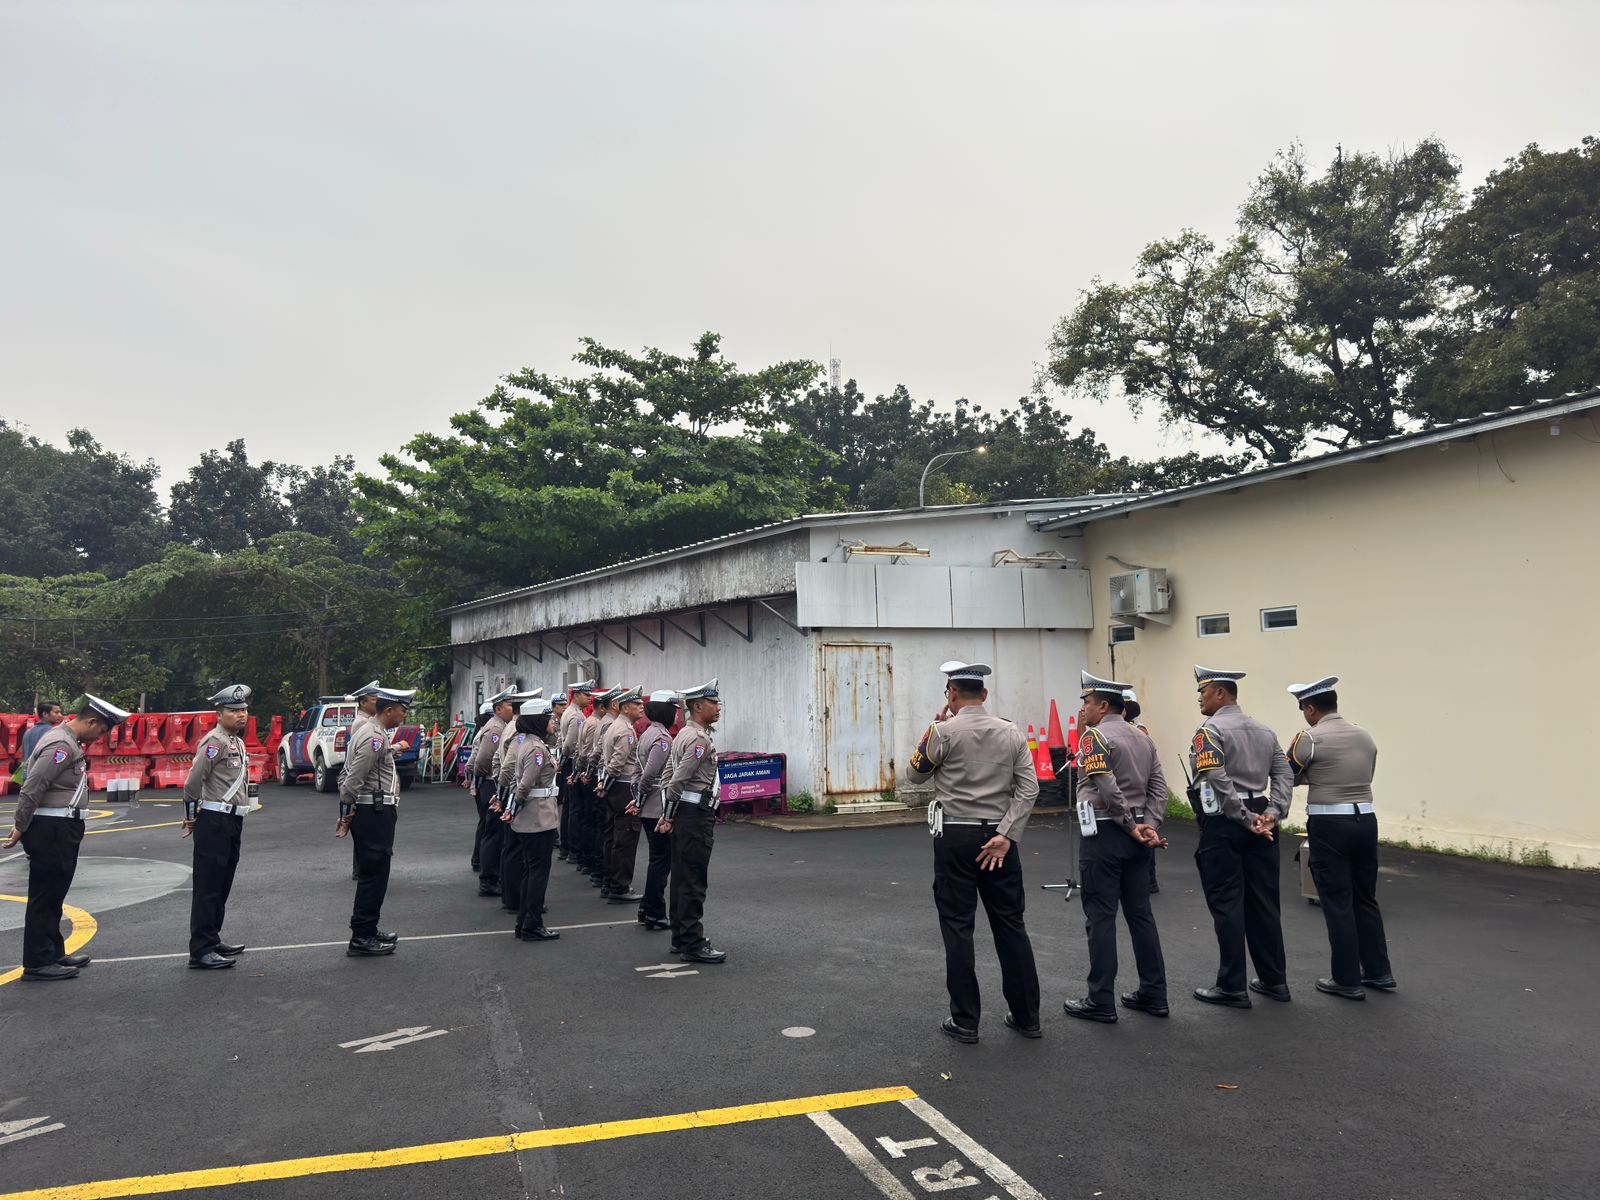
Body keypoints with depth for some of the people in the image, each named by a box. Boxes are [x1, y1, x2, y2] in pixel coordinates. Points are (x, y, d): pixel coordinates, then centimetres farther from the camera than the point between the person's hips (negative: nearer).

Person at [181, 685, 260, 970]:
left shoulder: (237, 741, 16)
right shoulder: (215, 741, -14)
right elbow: (193, 780, -18)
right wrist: (192, 815, -8)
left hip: (232, 821, 10)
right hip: (214, 821, -10)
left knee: (222, 885, 16)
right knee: (208, 886, -7)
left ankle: (213, 939, 26)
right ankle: (201, 951, -4)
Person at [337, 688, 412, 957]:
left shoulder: (372, 734, 16)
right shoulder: (376, 738, -17)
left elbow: (345, 775, 19)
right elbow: (354, 779, -21)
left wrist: (345, 813, 16)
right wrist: (347, 812, -10)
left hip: (373, 813, 10)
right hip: (374, 813, -10)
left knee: (373, 874, 17)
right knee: (374, 875, -4)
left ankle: (367, 931, 26)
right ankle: (361, 939, 1)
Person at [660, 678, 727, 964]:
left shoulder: (685, 735, 15)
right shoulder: (700, 739, -17)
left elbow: (670, 777, 18)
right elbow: (677, 781, -21)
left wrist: (668, 815, 17)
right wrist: (669, 816, -10)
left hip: (685, 815, 10)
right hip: (696, 815, -10)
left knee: (683, 879, 15)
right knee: (694, 882, -5)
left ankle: (682, 938, 23)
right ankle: (693, 944, 0)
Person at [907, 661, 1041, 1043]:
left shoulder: (943, 731, -8)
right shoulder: (1011, 733, 4)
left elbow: (916, 775, 5)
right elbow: (1029, 788, -3)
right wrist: (1005, 835, -6)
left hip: (955, 837, -4)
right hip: (998, 837, 4)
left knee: (958, 927, 4)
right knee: (1011, 925, 12)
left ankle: (965, 1020, 9)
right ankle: (1026, 1016, 19)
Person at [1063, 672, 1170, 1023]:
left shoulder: (1095, 737, -12)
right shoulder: (1143, 738, 13)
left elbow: (1108, 789, -20)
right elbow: (1159, 787, 6)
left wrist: (1133, 826, -10)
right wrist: (1146, 825, -1)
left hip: (1105, 835, -8)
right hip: (1135, 837, 8)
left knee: (1100, 918, -2)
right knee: (1140, 914, 13)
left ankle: (1101, 1002, 4)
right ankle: (1154, 994, 19)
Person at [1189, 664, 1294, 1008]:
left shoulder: (1210, 731, -10)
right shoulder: (1264, 731, 14)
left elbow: (1218, 783, -20)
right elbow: (1284, 775, 6)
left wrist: (1247, 820, -14)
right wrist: (1272, 813, -4)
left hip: (1223, 825, -7)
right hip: (1260, 825, 7)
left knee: (1226, 905, -1)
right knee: (1263, 902, 13)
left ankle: (1232, 988, 4)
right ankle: (1274, 981, 20)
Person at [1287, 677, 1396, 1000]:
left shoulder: (1310, 737, -11)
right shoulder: (1365, 735, 8)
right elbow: (1365, 776, 18)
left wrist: (1309, 776, 20)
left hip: (1329, 825, -6)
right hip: (1365, 820, 6)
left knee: (1337, 902, 2)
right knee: (1365, 898, 17)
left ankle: (1347, 981, 9)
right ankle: (1378, 972, 26)